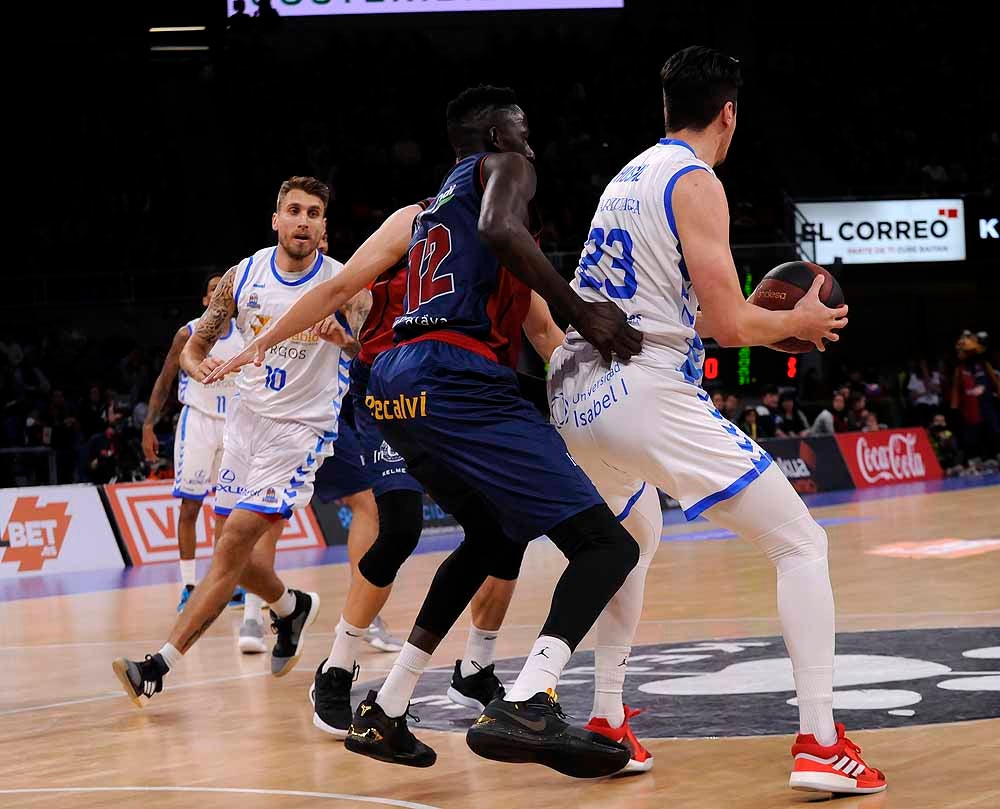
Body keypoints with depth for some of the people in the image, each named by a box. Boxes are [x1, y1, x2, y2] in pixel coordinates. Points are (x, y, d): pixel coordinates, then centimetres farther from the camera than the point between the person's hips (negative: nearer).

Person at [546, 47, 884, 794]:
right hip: (649, 396, -8)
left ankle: (606, 723, 28)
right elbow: (728, 324, -10)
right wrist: (797, 322, 9)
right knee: (802, 544, 0)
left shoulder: (628, 177, 20)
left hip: (576, 400, 8)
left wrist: (768, 321, 32)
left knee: (633, 540, 35)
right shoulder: (695, 181, -5)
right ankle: (820, 743, -13)